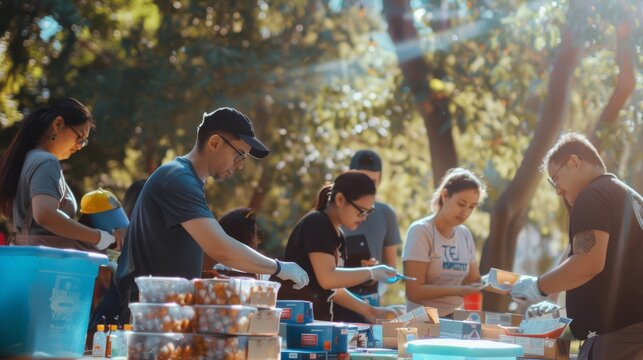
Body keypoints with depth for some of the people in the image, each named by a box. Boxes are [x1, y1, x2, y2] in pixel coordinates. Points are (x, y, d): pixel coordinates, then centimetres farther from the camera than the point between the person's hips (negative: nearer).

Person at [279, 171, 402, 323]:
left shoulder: (338, 236, 13)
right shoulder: (316, 225, -12)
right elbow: (327, 278, -22)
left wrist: (368, 310, 9)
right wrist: (371, 273, -12)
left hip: (317, 319, 8)